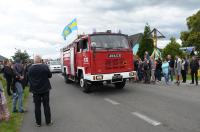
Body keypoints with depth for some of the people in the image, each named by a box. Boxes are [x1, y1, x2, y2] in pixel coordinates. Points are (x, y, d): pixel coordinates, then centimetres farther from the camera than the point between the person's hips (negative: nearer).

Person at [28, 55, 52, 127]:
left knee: (37, 106, 10)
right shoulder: (45, 66, -14)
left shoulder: (30, 68, -8)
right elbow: (50, 75, -2)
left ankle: (38, 122, 19)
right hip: (45, 89, -1)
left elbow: (29, 78, 3)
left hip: (35, 90, 1)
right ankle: (48, 121, 18)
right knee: (46, 105, 10)